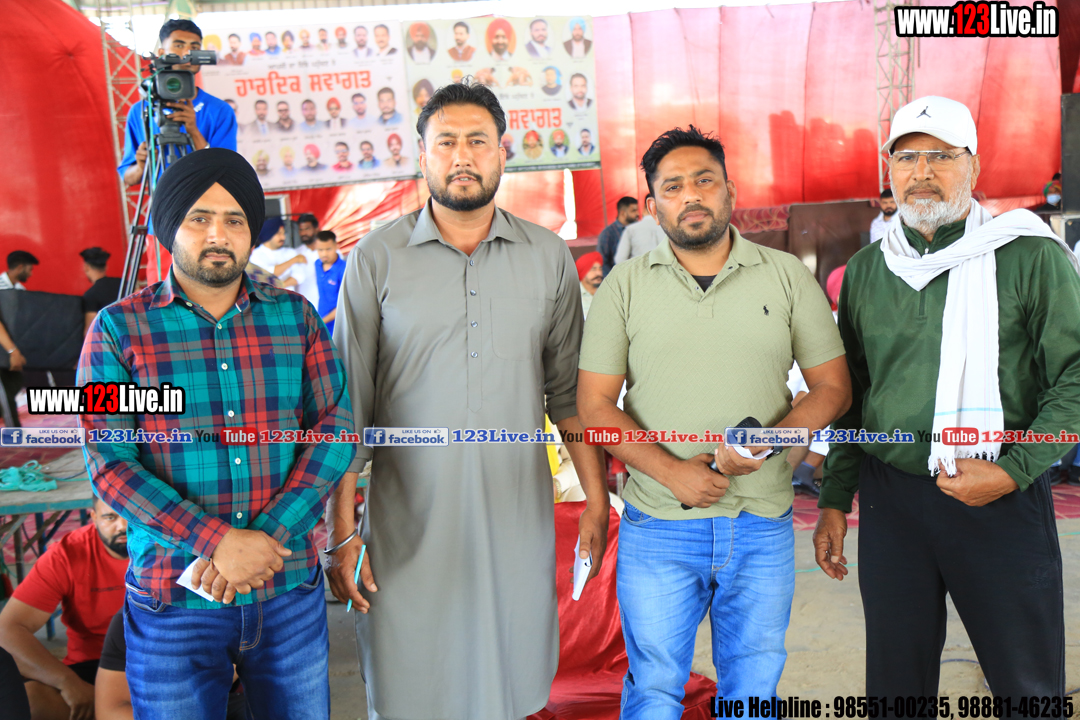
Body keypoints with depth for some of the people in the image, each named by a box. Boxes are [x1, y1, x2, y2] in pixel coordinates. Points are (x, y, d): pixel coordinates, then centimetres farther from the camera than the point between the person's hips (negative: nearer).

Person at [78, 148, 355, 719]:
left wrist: (270, 535, -14)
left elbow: (336, 427, -2)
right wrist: (215, 541, -18)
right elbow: (108, 463, -7)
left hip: (291, 592, 2)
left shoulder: (295, 316, 4)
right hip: (172, 604, -2)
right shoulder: (119, 329, -2)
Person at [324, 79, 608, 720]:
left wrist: (597, 498, 5)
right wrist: (342, 528, -3)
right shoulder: (377, 257, -2)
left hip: (518, 519, 2)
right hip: (408, 521, -1)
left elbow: (569, 391, 8)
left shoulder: (549, 256, 4)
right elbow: (349, 403, -1)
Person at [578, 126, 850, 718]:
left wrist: (769, 442, -16)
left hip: (763, 527, 1)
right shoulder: (625, 286, 0)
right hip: (657, 527, -1)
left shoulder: (787, 276, 3)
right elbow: (594, 405, -2)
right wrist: (671, 471, -16)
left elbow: (833, 387, 4)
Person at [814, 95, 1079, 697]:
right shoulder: (866, 270, 8)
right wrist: (834, 500, 10)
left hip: (1005, 500, -3)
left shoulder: (1030, 257, -4)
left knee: (1028, 683, 11)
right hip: (889, 498, 3)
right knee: (896, 676, 14)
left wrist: (1011, 472, -15)